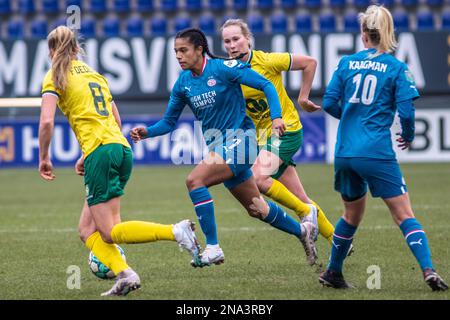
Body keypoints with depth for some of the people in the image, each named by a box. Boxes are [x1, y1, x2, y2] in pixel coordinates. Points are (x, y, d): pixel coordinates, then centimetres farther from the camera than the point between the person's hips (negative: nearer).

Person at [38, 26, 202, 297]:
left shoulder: (55, 77, 3)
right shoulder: (94, 74, 24)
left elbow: (47, 121, -10)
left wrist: (44, 158, 4)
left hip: (100, 151, -7)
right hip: (123, 149, 8)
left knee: (109, 232, -6)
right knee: (88, 228, 11)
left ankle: (176, 231, -23)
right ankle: (123, 274, -10)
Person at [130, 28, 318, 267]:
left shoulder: (223, 68, -14)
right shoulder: (183, 83, 5)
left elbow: (266, 85, -10)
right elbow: (169, 122, 10)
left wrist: (276, 117, -22)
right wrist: (146, 132, -8)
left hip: (237, 140, -7)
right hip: (216, 145, 7)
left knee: (195, 180, -25)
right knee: (255, 208, 16)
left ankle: (213, 248, -21)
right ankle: (302, 231, 38)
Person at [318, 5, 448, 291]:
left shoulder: (347, 63, 6)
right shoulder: (396, 68, -3)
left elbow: (329, 103, 6)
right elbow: (406, 110, -9)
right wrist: (408, 136, 11)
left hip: (345, 152, 4)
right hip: (377, 153, -4)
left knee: (353, 214, 23)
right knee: (405, 215, -2)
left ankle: (333, 273, 31)